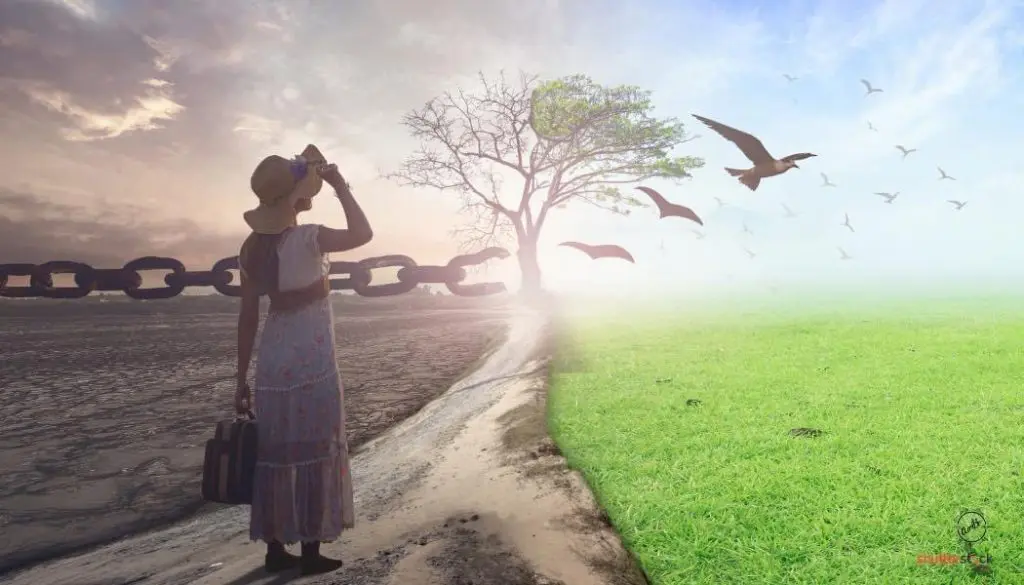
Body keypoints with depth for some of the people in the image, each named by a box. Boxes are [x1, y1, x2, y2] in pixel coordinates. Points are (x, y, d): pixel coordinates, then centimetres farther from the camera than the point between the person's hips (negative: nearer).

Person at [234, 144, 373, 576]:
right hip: (311, 363, -6)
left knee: (275, 456, 13)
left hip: (272, 362, 6)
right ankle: (311, 552, 14)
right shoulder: (306, 239, -16)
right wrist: (341, 187, -2)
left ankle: (276, 549, 23)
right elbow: (363, 234, -8)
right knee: (314, 455, 5)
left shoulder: (252, 247, 4)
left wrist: (242, 380, 10)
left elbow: (247, 318, 6)